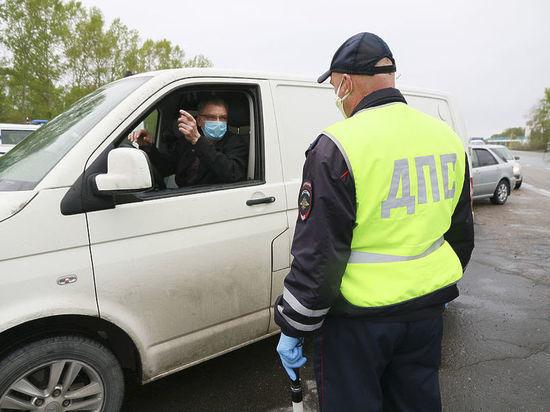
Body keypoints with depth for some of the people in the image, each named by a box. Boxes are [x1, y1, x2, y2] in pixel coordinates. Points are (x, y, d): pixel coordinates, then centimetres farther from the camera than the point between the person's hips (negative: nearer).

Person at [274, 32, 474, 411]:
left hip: (359, 317, -6)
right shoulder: (447, 139, 2)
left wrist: (292, 327, -6)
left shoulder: (337, 147, -20)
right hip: (427, 308, 7)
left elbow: (317, 255, -19)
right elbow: (462, 233, 13)